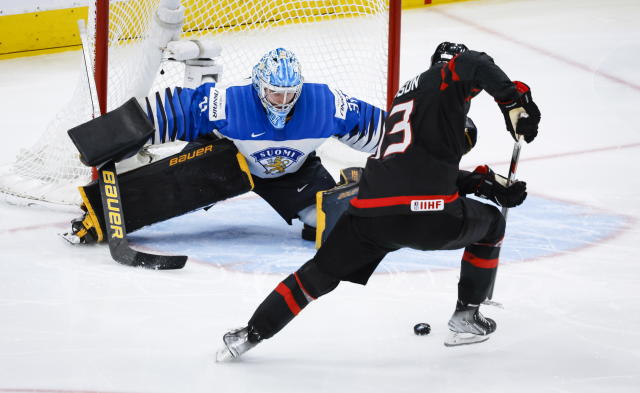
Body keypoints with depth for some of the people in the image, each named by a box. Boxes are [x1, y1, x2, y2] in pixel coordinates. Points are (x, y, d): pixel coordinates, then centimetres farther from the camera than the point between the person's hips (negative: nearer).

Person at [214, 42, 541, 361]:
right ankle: (466, 318, 27)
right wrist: (515, 100, -13)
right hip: (428, 213, -6)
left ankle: (251, 334, 17)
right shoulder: (444, 79, 10)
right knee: (491, 225, 25)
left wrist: (488, 184, 30)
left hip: (370, 215, 6)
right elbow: (474, 65, -16)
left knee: (320, 273, 22)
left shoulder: (407, 93, 33)